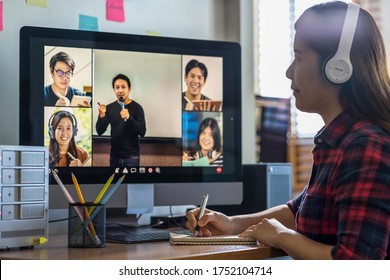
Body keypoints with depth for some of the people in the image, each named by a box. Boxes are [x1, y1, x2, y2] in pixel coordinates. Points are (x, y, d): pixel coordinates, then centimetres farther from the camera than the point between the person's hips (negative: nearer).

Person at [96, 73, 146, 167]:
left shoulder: (136, 107, -6)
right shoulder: (110, 108, 5)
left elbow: (142, 132, -12)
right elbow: (100, 131, 3)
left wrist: (129, 118, -27)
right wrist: (102, 116, -16)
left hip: (131, 156, -4)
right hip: (114, 156, 4)